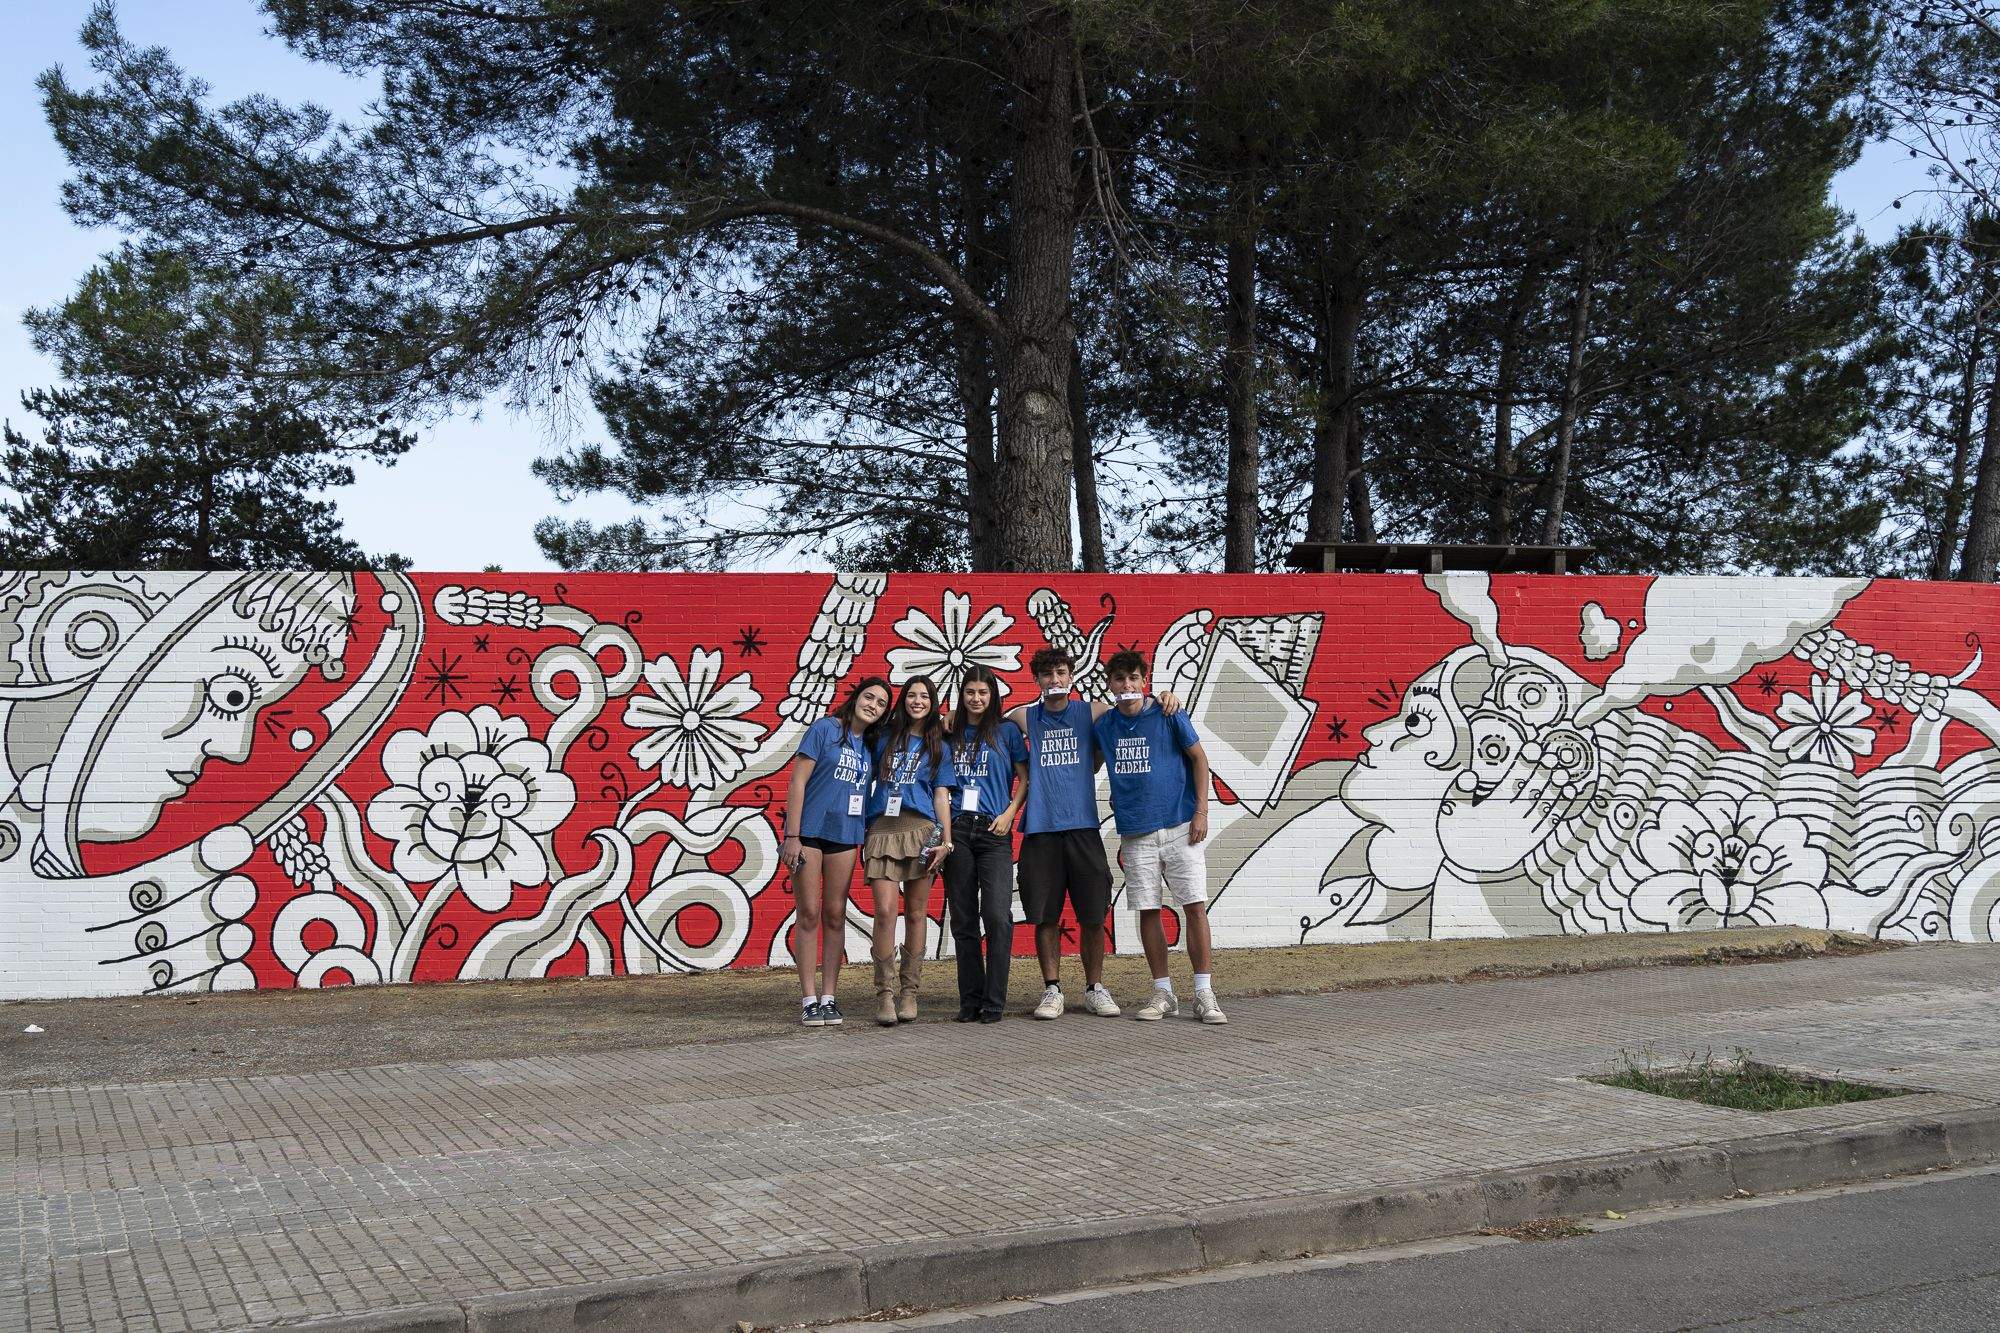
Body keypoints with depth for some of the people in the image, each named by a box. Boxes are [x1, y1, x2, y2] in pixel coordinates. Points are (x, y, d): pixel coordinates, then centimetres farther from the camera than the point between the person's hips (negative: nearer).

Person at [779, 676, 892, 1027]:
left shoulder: (871, 744, 11)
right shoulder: (824, 729, -5)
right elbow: (798, 781, -9)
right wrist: (792, 836, -13)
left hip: (846, 834, 5)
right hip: (809, 830, -5)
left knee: (835, 915, 6)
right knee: (809, 914, -2)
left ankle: (828, 998, 12)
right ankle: (809, 999, 2)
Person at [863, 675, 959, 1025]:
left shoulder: (938, 747, 15)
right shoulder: (884, 736, 15)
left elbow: (941, 796, 10)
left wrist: (946, 840, -2)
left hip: (921, 830, 0)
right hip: (883, 829, 0)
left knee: (916, 913, 1)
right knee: (885, 911, -12)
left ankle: (909, 992, 8)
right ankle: (885, 994, -8)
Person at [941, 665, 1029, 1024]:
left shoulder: (1007, 731, 7)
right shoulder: (951, 734, 15)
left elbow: (1025, 778, 5)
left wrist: (1009, 814, -5)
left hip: (993, 832, -3)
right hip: (957, 829, 3)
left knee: (996, 915, -15)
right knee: (963, 920, 4)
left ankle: (994, 1002, -9)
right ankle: (970, 1000, 10)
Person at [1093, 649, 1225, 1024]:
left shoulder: (1168, 715, -3)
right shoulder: (1105, 724, 6)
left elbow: (1198, 758, 1)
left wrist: (1201, 812, -6)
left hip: (1179, 827, -3)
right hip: (1136, 834, 3)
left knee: (1195, 906, -6)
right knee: (1148, 911, 4)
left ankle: (1204, 994, -1)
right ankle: (1163, 993, 14)